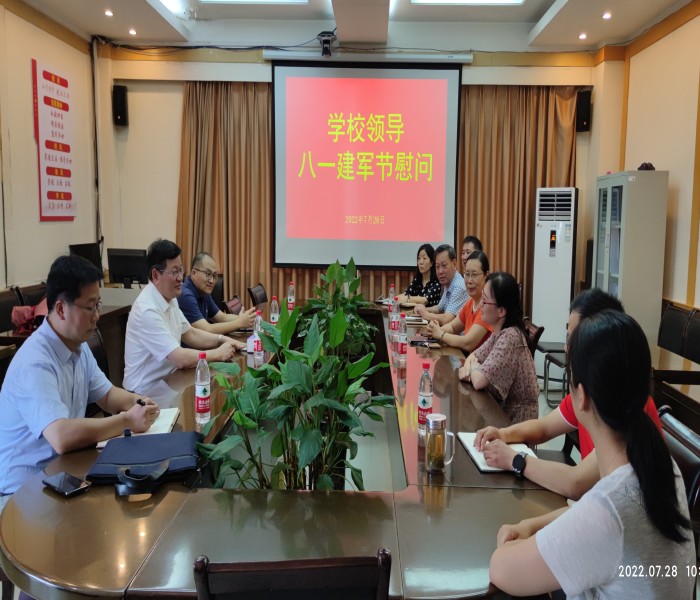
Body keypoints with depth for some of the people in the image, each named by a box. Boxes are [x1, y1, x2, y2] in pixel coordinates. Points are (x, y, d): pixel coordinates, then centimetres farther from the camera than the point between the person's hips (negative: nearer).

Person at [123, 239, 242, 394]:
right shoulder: (148, 310, -24)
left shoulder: (169, 298, 5)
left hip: (167, 381, 8)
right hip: (146, 392, -8)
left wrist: (222, 340, 2)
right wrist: (218, 353, -14)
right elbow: (181, 359, -26)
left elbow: (190, 334, 16)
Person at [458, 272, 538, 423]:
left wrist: (474, 366, -8)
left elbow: (478, 381, -29)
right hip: (502, 408, 7)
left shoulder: (510, 337, -25)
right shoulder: (499, 332, 1)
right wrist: (468, 366, -9)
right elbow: (474, 355, 13)